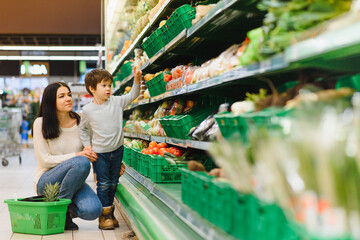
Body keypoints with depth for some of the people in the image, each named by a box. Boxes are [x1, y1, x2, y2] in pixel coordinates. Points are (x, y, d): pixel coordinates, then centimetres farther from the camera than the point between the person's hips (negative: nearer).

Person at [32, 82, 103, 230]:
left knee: (93, 210, -27)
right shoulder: (41, 123, -8)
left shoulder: (80, 122, 1)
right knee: (81, 163, -33)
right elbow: (44, 160, -12)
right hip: (46, 181, -3)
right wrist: (76, 156, -23)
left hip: (74, 182, 3)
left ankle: (66, 213, 8)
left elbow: (90, 153, 9)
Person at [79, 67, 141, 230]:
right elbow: (83, 128, 6)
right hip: (99, 152, -3)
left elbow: (132, 95, 2)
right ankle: (104, 215, 7)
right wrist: (87, 144, -3)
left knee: (113, 183, 12)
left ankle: (109, 211, 25)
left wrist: (136, 80, -14)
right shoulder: (88, 110, -8)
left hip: (117, 149, 3)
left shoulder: (116, 102, -3)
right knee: (103, 184, -2)